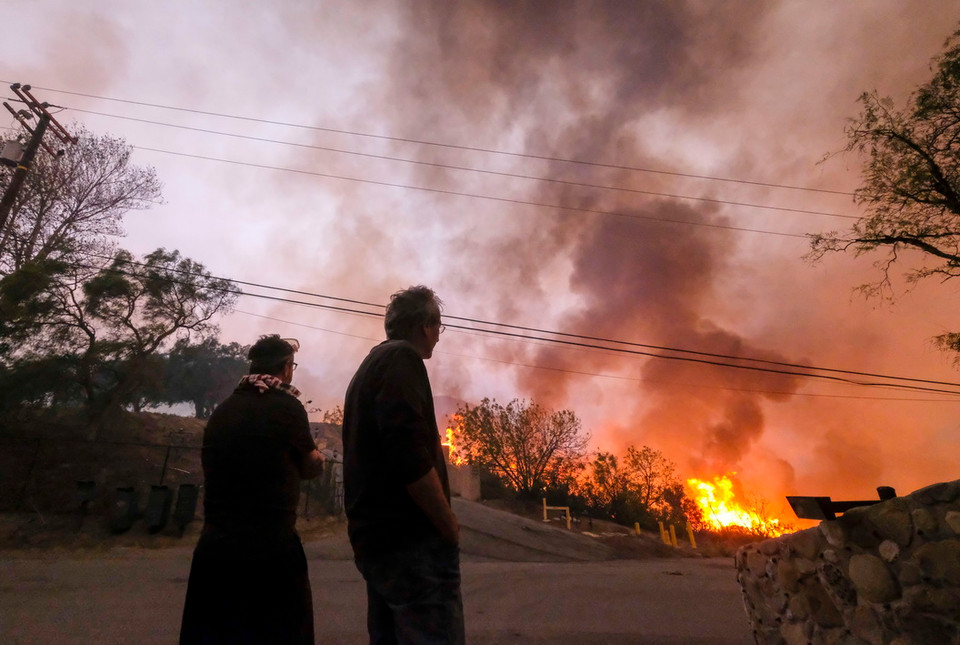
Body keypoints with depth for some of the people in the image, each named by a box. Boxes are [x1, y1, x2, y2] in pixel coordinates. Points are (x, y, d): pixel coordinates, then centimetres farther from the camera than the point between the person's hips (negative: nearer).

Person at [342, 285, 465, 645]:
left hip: (376, 535, 10)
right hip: (410, 537, -10)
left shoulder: (370, 365, 19)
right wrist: (449, 527, -13)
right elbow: (410, 454, -24)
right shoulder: (402, 359, -11)